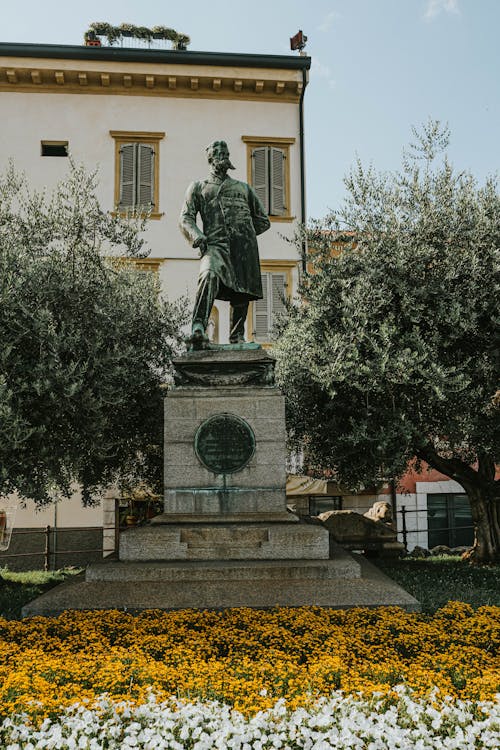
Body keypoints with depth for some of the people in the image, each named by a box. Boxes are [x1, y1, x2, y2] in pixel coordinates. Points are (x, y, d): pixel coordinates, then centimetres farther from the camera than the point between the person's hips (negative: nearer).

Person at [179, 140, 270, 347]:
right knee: (209, 276, -31)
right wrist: (197, 237, -10)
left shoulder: (244, 188, 29)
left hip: (244, 247, 3)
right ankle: (198, 327, -42)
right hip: (215, 244, -3)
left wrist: (245, 234, 16)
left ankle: (237, 338, 10)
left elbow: (263, 221, 31)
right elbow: (185, 219, 9)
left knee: (242, 293, -1)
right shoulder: (198, 187, 22)